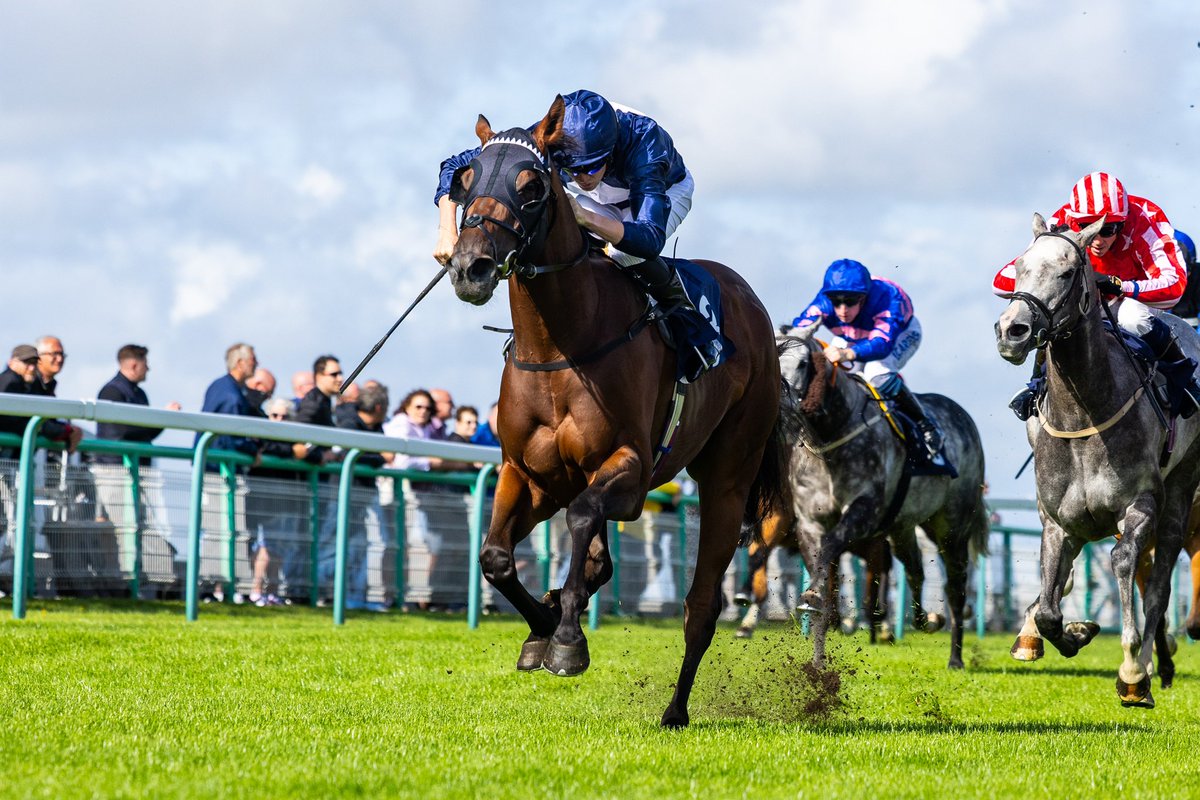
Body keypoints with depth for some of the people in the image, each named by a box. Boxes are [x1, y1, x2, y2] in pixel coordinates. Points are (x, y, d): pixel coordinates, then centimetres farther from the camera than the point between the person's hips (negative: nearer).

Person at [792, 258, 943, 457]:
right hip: (850, 338, 5)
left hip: (900, 334, -5)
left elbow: (882, 343, -58)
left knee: (877, 375, -33)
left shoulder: (887, 299, -45)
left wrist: (848, 354, -76)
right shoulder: (824, 301, -33)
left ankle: (924, 424, -15)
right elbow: (799, 327, -38)